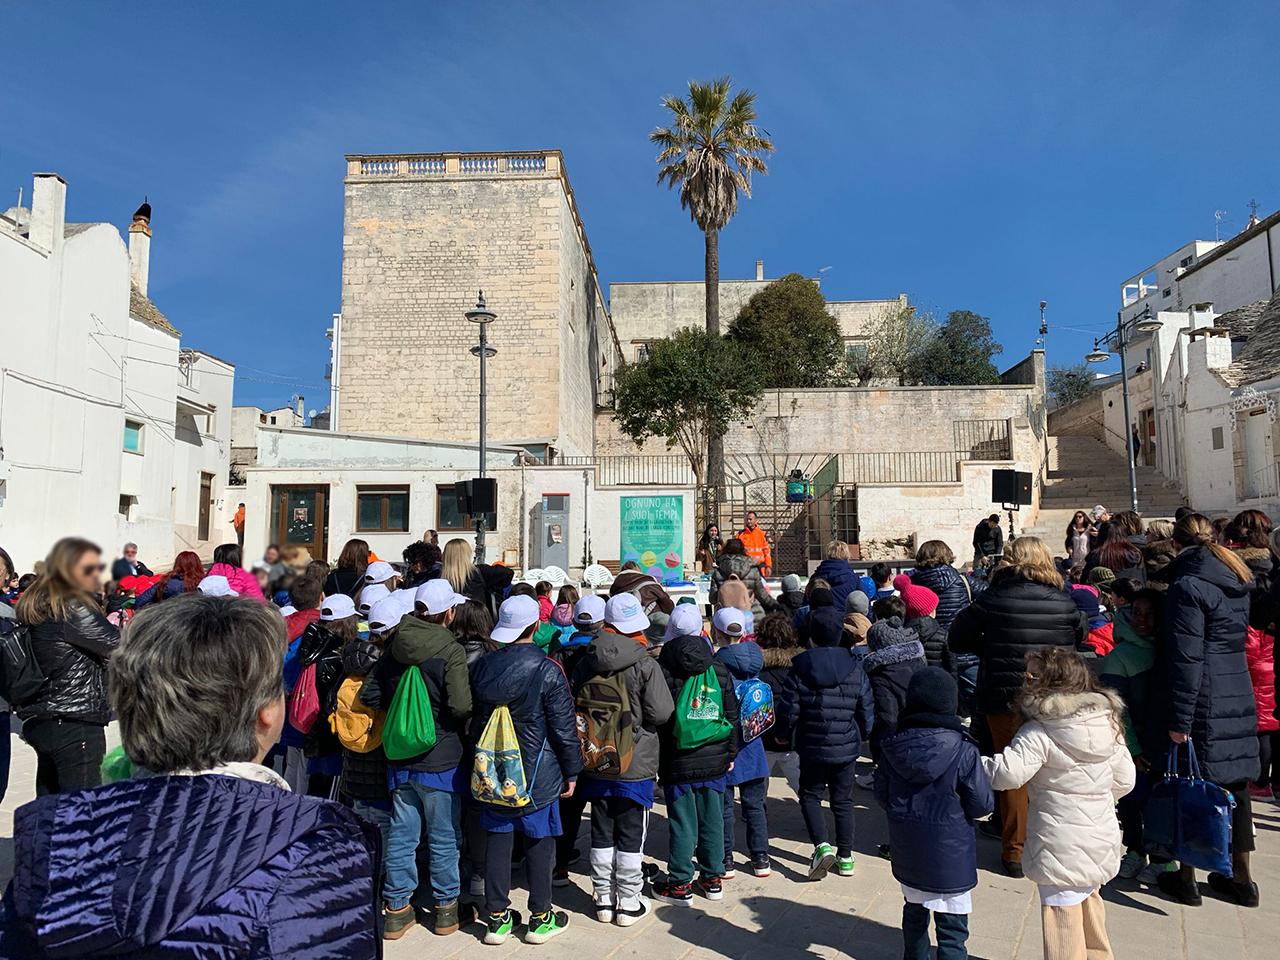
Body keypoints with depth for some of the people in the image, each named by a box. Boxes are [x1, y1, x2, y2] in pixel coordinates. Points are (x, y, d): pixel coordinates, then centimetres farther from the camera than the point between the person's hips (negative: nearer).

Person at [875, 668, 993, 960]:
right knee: (952, 928, 7)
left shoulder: (892, 747, -8)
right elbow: (982, 805, -12)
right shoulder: (963, 751, -19)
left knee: (914, 913, 24)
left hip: (906, 852, 4)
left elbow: (881, 794, 1)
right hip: (949, 855, -4)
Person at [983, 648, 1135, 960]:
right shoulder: (1107, 722, 2)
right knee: (1090, 908, 27)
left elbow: (1008, 773, -28)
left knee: (1063, 925, 3)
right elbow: (1123, 780, 9)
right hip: (1101, 840, 8)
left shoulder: (1039, 732, -21)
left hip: (1062, 849, -8)